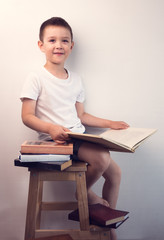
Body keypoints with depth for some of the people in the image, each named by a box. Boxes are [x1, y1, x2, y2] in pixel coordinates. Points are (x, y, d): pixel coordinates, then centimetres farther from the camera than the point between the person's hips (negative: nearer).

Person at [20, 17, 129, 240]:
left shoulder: (75, 79, 14)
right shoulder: (36, 78, -6)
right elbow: (27, 116, -10)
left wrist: (110, 123, 11)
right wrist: (50, 128, -28)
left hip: (79, 137, 7)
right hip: (54, 139, -7)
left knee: (115, 172, 4)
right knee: (102, 157, -26)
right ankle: (85, 193, 5)